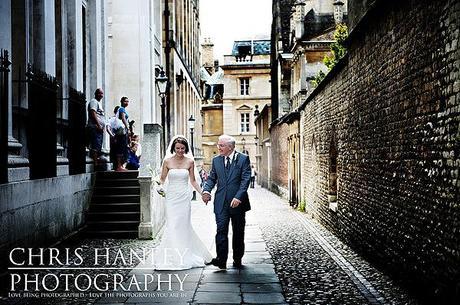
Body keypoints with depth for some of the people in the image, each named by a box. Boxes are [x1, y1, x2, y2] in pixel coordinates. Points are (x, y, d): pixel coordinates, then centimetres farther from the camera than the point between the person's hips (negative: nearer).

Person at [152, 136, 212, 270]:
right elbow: (162, 179, 7)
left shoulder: (190, 161, 3)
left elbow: (193, 181, 9)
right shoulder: (167, 161, 2)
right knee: (172, 225, -5)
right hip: (171, 197, 0)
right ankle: (173, 256, 4)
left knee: (184, 225, 2)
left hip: (184, 197, 0)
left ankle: (185, 255, 15)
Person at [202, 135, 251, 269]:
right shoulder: (216, 160, 9)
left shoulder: (243, 159, -3)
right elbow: (212, 178, 11)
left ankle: (237, 260, 21)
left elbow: (245, 179, -10)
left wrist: (238, 197, -20)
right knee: (221, 230, -9)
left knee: (238, 232, 9)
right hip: (221, 202, 2)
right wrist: (206, 190, -10)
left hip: (238, 202, -2)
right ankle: (221, 260, -9)